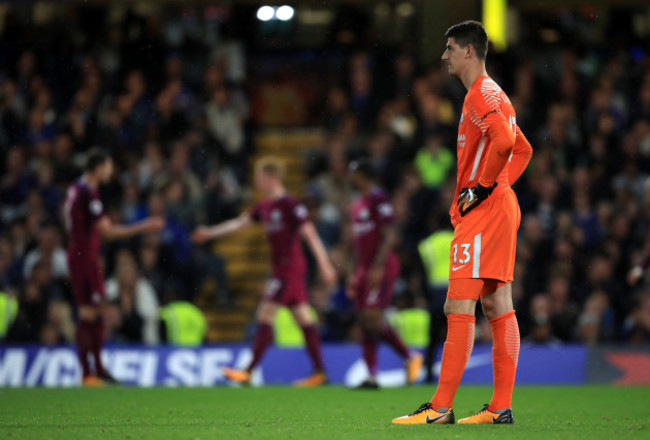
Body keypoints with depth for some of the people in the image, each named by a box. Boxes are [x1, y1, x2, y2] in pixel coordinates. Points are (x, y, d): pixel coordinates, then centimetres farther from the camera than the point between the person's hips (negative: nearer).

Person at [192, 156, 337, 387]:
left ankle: (248, 372, -9)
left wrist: (324, 264, -20)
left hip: (289, 267, -9)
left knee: (265, 316, -9)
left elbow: (310, 233, -16)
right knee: (303, 319, 7)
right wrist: (210, 233, 19)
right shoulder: (265, 205, 13)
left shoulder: (289, 205, -13)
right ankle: (319, 372, 7)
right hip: (281, 268, 9)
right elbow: (240, 222, 19)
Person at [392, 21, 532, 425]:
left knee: (459, 307, -11)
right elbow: (523, 150, 27)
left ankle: (441, 407, -12)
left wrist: (482, 187, -18)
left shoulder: (481, 93, -11)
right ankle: (502, 406, 6)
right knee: (498, 307, 7)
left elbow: (505, 140, -27)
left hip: (483, 210, -10)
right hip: (501, 205, 10)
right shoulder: (492, 94, 20)